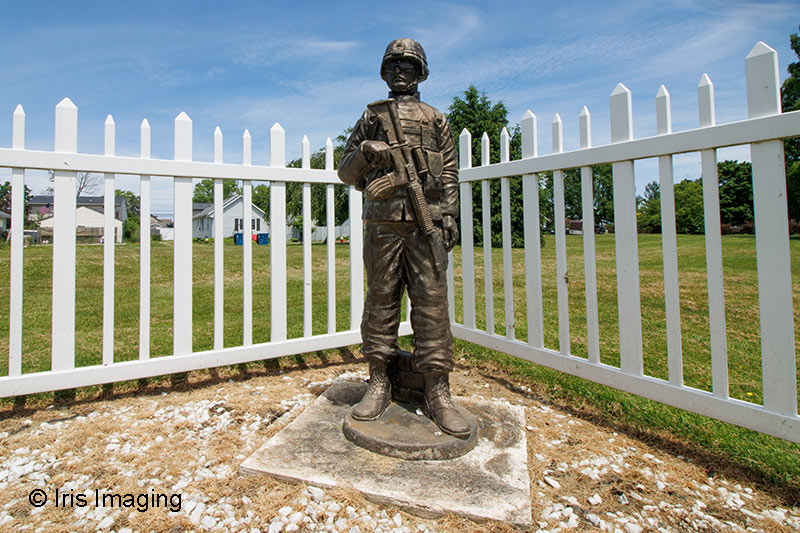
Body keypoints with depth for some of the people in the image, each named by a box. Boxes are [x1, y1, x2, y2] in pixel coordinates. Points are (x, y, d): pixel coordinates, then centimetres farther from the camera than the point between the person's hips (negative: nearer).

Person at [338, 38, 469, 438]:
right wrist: (366, 151, -3)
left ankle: (437, 392, 3)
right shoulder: (371, 116, 22)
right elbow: (346, 171, 18)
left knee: (432, 302, -5)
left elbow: (449, 172, 14)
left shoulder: (435, 119, 22)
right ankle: (379, 384, 14)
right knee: (380, 300, 2)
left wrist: (449, 215, 0)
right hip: (382, 220, 1)